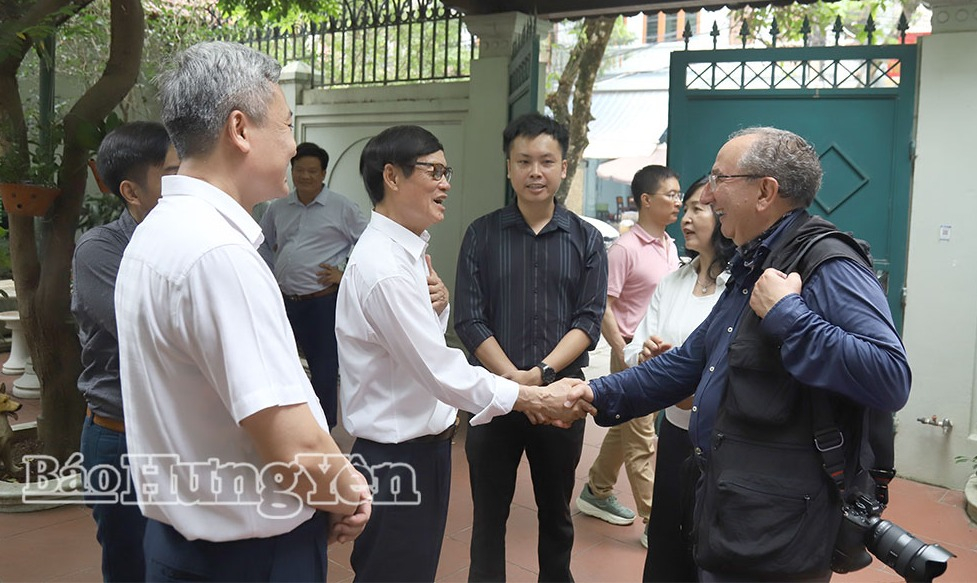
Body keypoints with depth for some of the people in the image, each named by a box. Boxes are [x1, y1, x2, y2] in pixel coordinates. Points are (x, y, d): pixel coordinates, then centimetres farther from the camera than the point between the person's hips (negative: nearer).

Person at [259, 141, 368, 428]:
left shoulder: (342, 208, -3)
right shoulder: (278, 208, 11)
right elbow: (263, 243, 25)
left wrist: (346, 274, -7)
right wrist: (272, 272, 13)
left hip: (323, 302, -5)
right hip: (285, 301, 5)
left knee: (324, 370, 0)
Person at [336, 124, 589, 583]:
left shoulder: (405, 252, 7)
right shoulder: (383, 268, -24)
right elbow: (443, 372, -23)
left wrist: (437, 307, -5)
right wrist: (533, 397, -18)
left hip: (425, 448, 9)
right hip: (397, 462, -9)